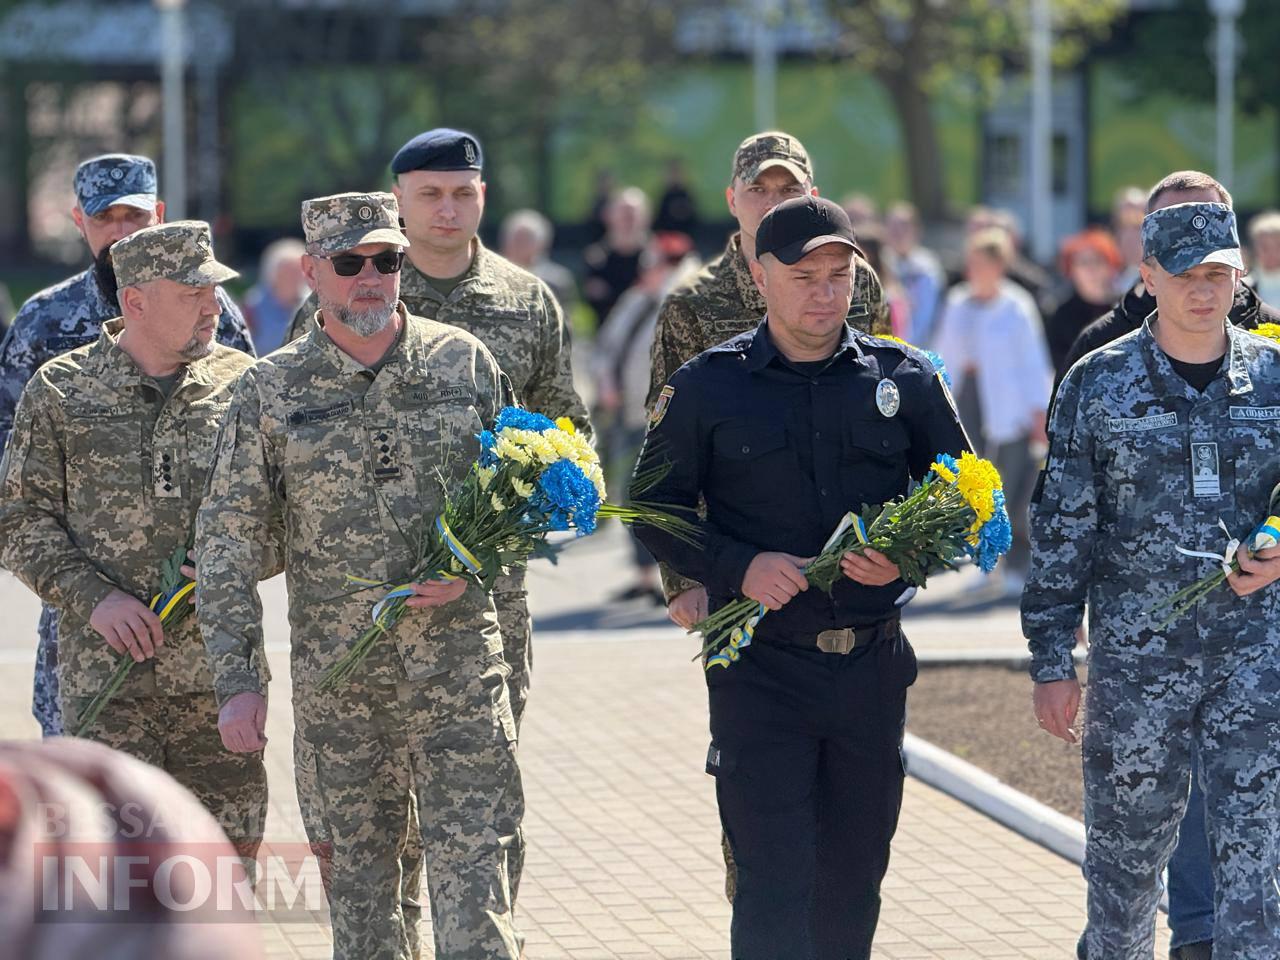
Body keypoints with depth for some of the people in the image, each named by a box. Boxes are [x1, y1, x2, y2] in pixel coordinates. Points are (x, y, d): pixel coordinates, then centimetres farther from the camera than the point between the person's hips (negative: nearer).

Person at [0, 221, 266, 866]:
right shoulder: (60, 391, 2)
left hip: (221, 668, 2)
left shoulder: (242, 384, 6)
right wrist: (92, 596, -11)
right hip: (105, 668, -2)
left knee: (230, 849, 3)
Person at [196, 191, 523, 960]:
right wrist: (237, 680, -4)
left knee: (472, 863, -6)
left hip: (456, 665, -1)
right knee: (358, 867, 9)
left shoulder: (465, 364, 3)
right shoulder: (272, 390, 1)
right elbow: (228, 544, 2)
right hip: (336, 679, 1)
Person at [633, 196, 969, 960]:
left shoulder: (904, 378, 5)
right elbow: (657, 512, 4)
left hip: (872, 665, 3)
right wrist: (738, 567, -13)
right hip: (760, 667, -3)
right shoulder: (707, 387, 1)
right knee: (774, 882, -9)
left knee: (855, 878, 12)